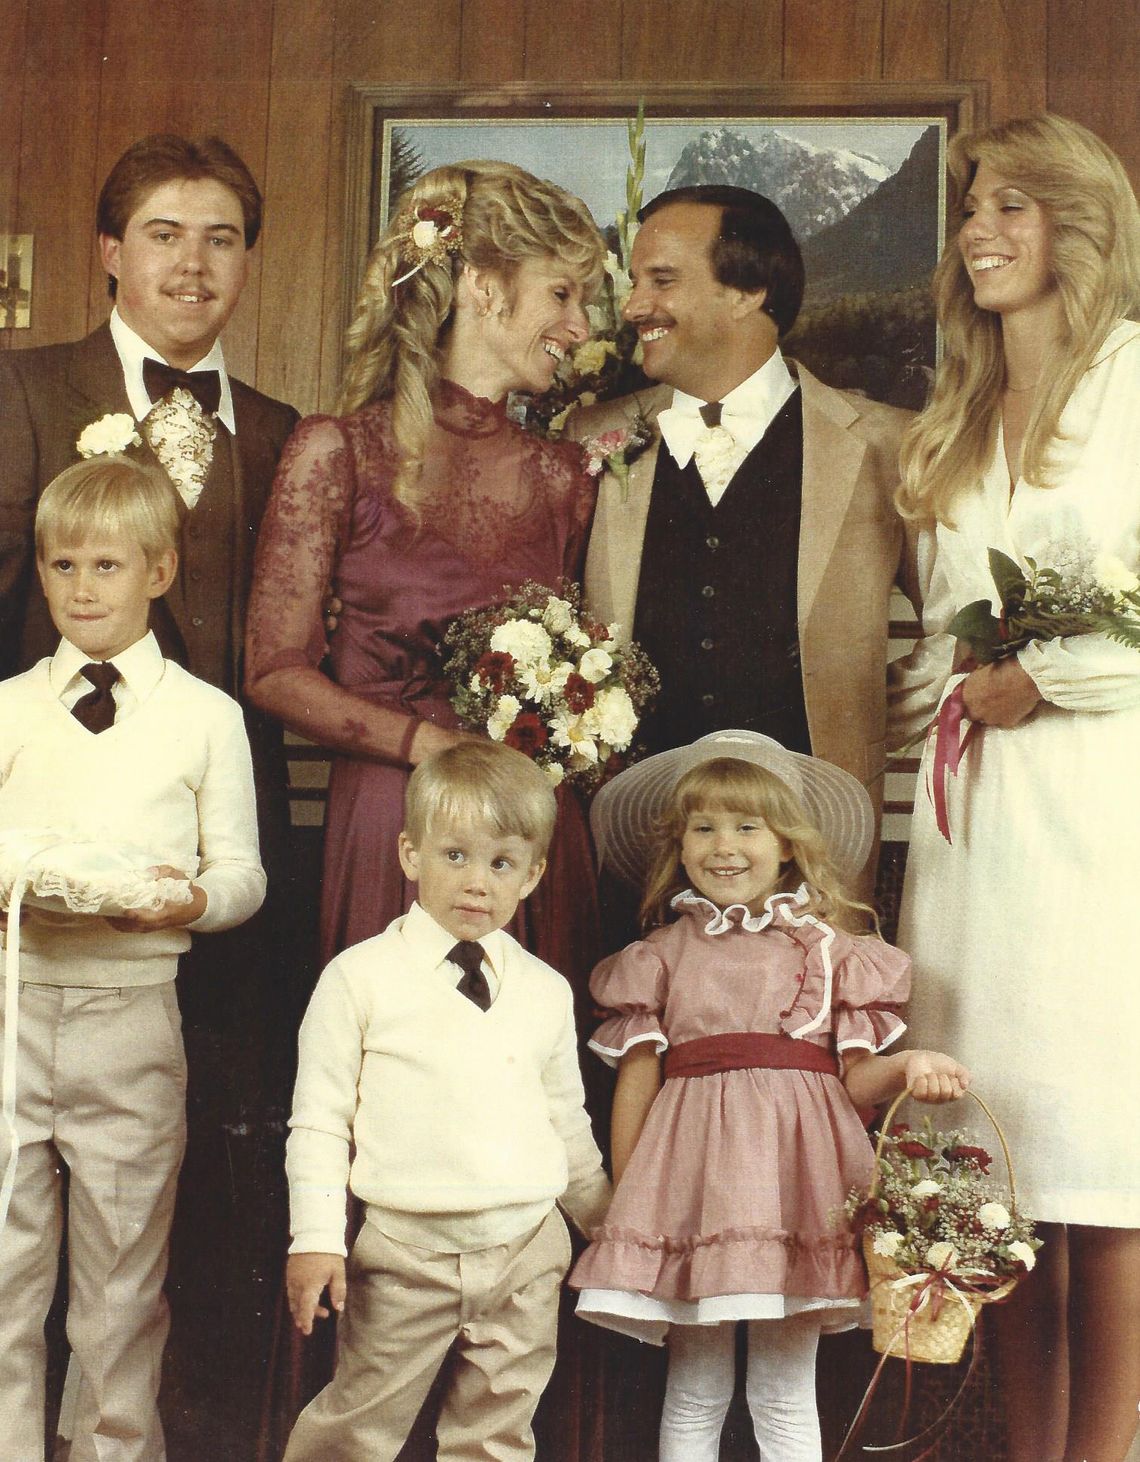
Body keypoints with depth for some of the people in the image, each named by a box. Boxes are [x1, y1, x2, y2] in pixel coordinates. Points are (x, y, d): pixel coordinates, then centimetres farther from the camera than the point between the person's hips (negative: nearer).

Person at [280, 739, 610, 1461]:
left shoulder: (546, 991, 8)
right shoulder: (361, 977, -2)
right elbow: (320, 1118, -2)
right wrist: (317, 1239, -9)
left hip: (526, 1250, 3)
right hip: (406, 1251, -3)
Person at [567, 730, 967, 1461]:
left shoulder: (829, 948, 6)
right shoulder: (662, 954, 9)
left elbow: (854, 1081, 5)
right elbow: (636, 1079, 8)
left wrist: (908, 1067, -15)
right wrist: (625, 1203, 6)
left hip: (793, 1178, -1)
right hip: (692, 1177, 1)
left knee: (786, 1398, 4)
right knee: (695, 1396, 7)